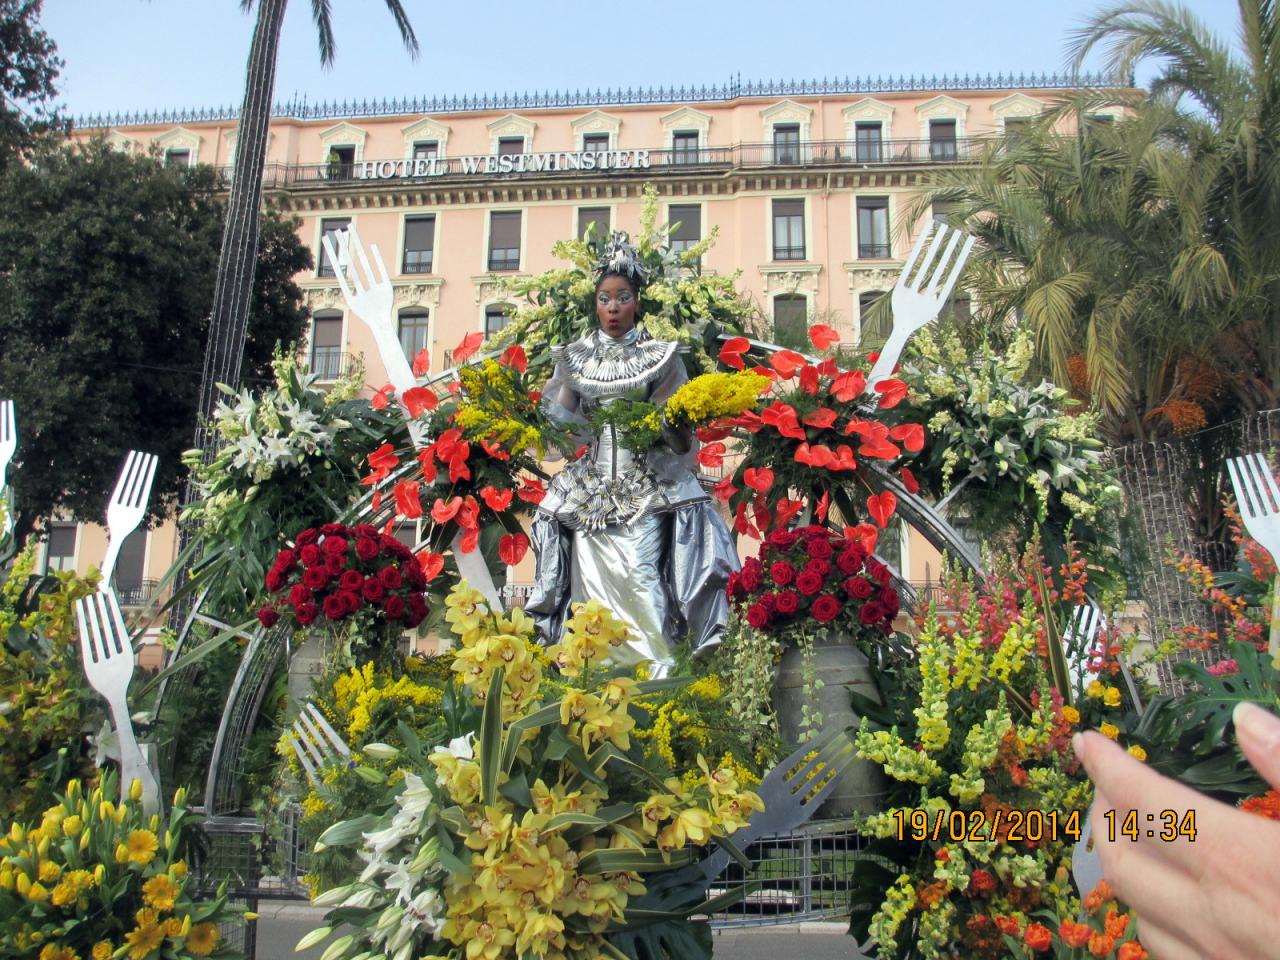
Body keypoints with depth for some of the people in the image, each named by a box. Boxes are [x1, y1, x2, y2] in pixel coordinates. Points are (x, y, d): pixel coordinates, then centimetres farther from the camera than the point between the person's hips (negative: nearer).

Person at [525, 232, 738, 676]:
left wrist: (660, 425, -14)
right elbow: (560, 416, 10)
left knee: (639, 569, -14)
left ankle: (660, 668, -11)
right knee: (592, 571, -4)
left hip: (645, 481, -2)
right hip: (590, 482, 3)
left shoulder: (659, 354, 8)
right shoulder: (577, 355, 14)